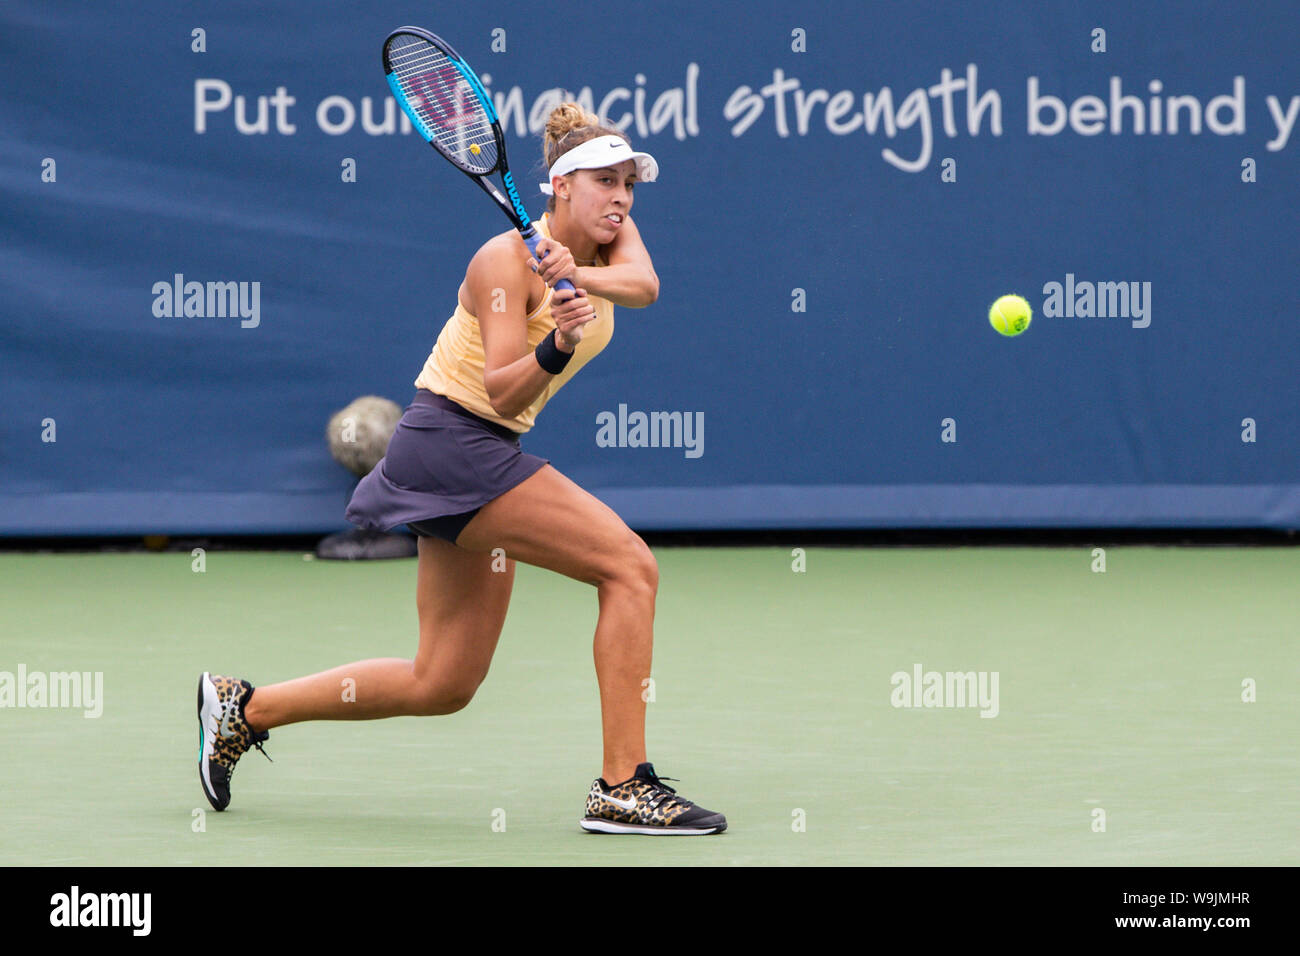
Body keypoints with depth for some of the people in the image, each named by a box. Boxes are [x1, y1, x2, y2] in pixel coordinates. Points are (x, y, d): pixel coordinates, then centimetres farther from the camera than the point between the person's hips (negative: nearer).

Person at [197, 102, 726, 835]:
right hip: (451, 440, -9)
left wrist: (580, 277, -38)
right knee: (631, 567, -20)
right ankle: (623, 786, -21)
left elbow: (644, 285, -19)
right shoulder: (507, 259, -16)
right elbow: (502, 392, -23)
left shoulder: (611, 239, 5)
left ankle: (245, 709, 22)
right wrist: (556, 348, -41)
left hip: (487, 452, 9)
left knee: (443, 683, 12)